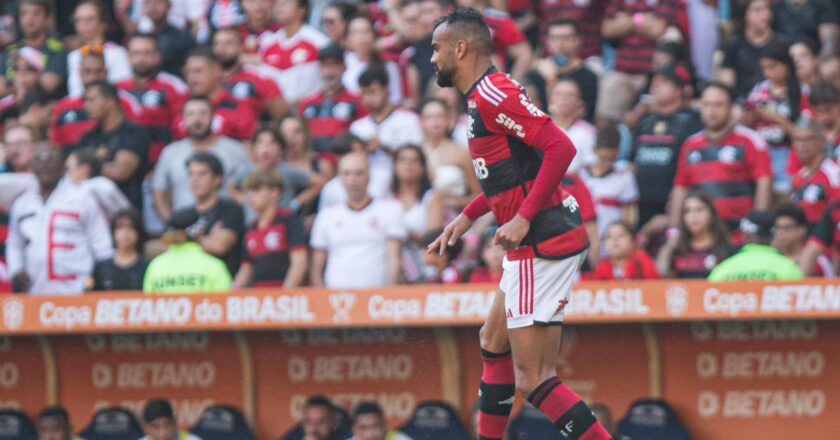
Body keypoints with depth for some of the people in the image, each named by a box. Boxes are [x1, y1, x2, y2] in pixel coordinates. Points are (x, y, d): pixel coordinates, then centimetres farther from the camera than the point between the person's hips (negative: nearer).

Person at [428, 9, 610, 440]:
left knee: (532, 379, -11)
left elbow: (561, 148, -24)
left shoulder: (493, 93, -15)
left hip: (542, 243, -11)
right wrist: (466, 218, 25)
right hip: (533, 245, 11)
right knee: (494, 344, 25)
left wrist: (524, 218, -24)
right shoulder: (482, 96, 16)